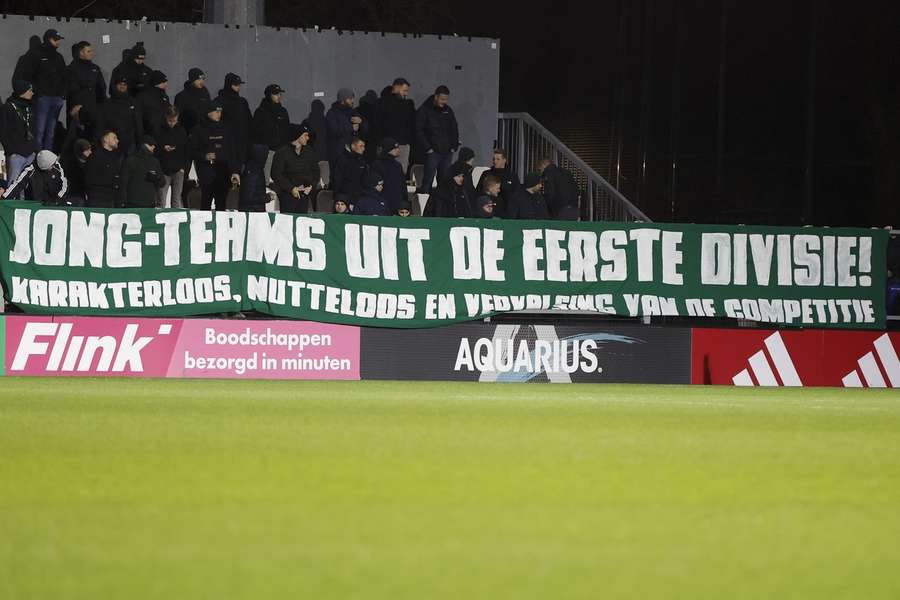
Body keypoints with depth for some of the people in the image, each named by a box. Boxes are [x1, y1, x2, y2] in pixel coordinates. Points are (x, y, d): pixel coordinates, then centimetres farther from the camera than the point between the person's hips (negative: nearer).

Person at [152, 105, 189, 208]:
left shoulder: (182, 131, 7)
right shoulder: (158, 130, 0)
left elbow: (187, 152, 11)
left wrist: (185, 168, 1)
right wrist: (163, 149, -18)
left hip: (178, 171, 2)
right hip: (163, 171, -2)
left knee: (177, 201, 2)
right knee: (161, 201, -4)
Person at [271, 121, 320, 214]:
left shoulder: (309, 152, 11)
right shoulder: (282, 152, -4)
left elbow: (316, 172, 16)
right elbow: (276, 174, -7)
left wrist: (311, 186, -1)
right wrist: (291, 188, -12)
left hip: (304, 194, 4)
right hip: (287, 194, -4)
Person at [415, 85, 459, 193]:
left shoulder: (448, 110, 15)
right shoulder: (424, 110, -2)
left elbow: (454, 130, 22)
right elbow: (419, 132, -5)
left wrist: (454, 146, 9)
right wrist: (427, 148, -11)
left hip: (447, 152, 5)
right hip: (432, 152, -5)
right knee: (428, 181, -10)